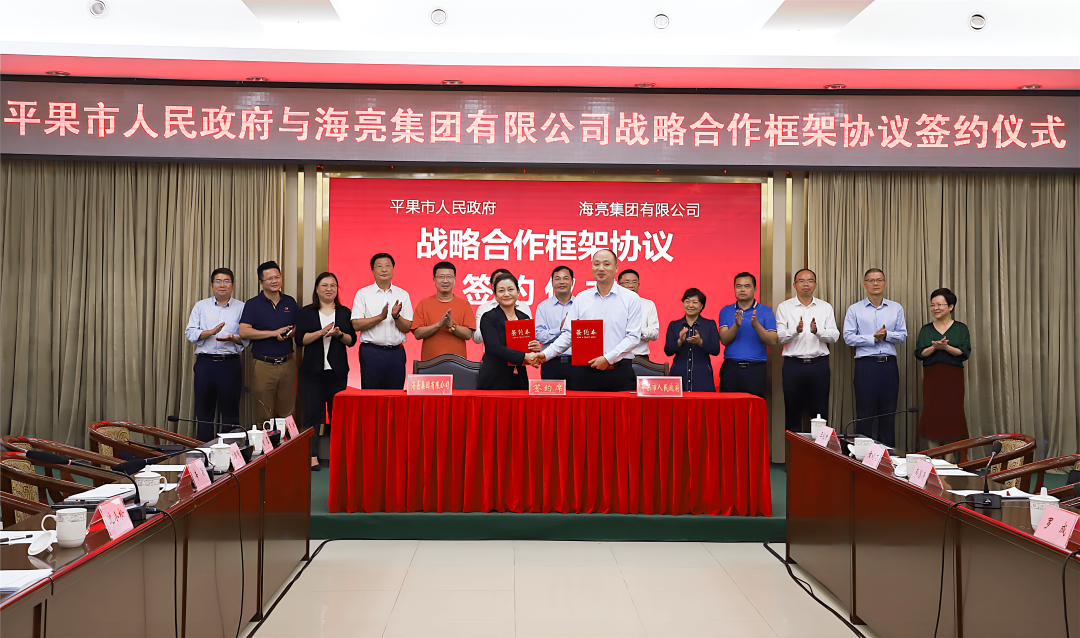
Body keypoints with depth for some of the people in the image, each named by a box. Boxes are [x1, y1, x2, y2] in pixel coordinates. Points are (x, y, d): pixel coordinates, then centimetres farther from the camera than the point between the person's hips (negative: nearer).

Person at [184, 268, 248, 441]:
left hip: (230, 364, -1)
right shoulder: (201, 306, 12)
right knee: (204, 411, 4)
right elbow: (190, 332, 3)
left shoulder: (241, 308, 8)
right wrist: (211, 332, -13)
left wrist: (233, 338, -17)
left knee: (230, 412, 1)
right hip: (205, 363, 1)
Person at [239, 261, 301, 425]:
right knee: (264, 415, 0)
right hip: (264, 366, -3)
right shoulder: (253, 304, 0)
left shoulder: (290, 302, 12)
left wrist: (290, 333, -6)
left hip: (288, 363, 3)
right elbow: (243, 332, -10)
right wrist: (275, 333, -13)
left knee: (287, 412, 7)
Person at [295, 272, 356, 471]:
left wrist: (340, 334, -11)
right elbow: (300, 339, -3)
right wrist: (321, 332, -16)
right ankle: (312, 456, -2)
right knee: (312, 412, -4)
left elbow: (352, 340, 9)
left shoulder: (344, 312, 12)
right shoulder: (307, 312, 7)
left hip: (338, 370, 1)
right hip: (313, 370, -1)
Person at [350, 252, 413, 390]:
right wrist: (380, 317, -15)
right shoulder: (363, 294, 5)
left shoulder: (403, 295, 10)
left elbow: (407, 328, 5)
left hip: (396, 352, 2)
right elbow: (356, 325, -4)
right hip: (371, 351, -2)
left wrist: (396, 316, -14)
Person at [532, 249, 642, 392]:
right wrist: (545, 354, -3)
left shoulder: (631, 298, 4)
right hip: (584, 371, 2)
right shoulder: (581, 298, 12)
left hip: (619, 373, -2)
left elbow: (633, 337, -2)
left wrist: (608, 358, -12)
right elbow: (568, 334, 10)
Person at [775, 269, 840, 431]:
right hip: (793, 364, -1)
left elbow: (835, 336, 1)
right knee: (793, 412, 3)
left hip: (819, 364, 1)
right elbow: (779, 337, -4)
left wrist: (817, 331, -18)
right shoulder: (784, 307, 5)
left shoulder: (825, 307, 10)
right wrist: (796, 331, -23)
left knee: (820, 412, 5)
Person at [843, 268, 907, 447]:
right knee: (865, 413, -2)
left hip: (889, 365, 3)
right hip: (866, 364, -2)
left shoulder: (896, 308, 12)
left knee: (888, 412, 5)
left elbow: (903, 335, 7)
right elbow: (848, 337, -3)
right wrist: (873, 338, -11)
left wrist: (886, 335, -12)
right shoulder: (854, 309, 4)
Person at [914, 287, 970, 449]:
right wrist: (934, 347, -15)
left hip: (953, 378, -1)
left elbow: (965, 353, -4)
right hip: (932, 378, 1)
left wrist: (945, 347, -18)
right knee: (931, 415, -2)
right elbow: (919, 354, 2)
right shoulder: (925, 330, 10)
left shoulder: (961, 328, 5)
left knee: (952, 415, -3)